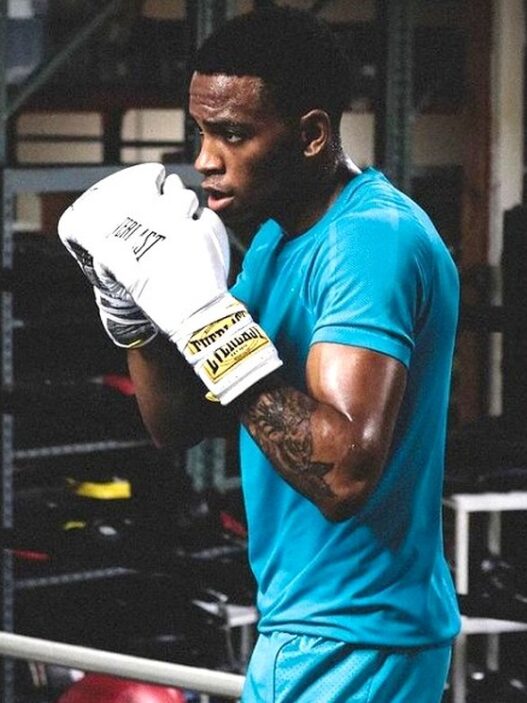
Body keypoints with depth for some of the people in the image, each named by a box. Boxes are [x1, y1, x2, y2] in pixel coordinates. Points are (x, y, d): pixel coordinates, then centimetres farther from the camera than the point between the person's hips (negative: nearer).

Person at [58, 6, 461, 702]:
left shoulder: (376, 240, -20)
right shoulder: (278, 236, 9)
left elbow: (344, 470, -31)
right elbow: (179, 424, 11)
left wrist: (203, 311, -29)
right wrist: (132, 309, -6)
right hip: (293, 630, 9)